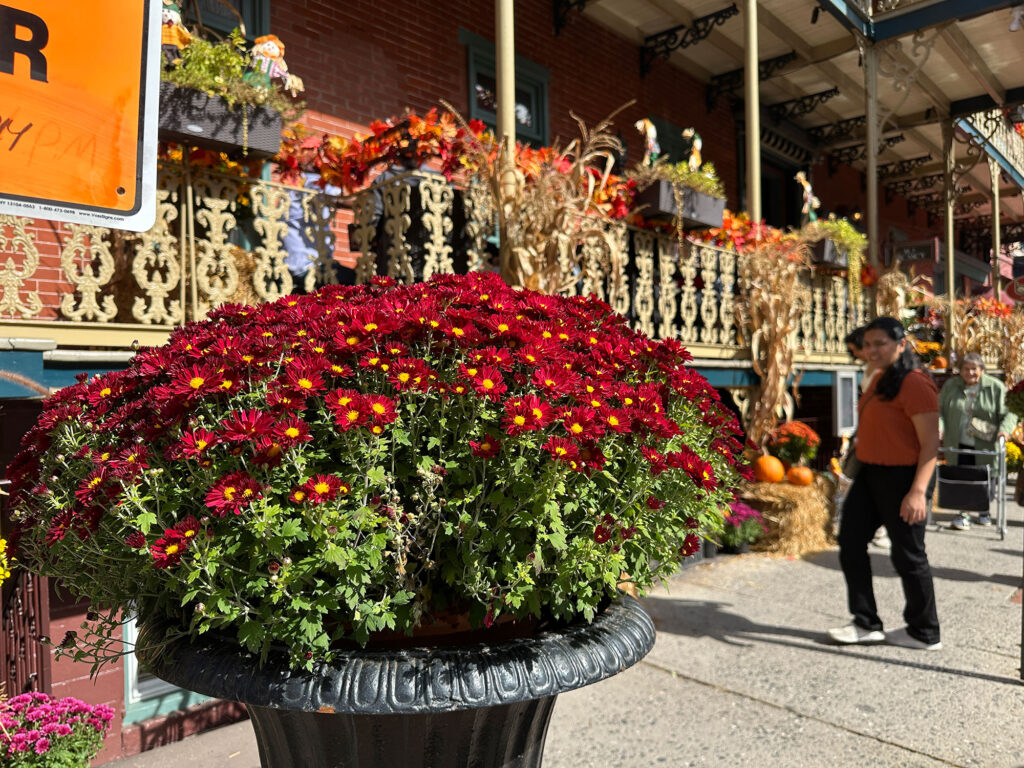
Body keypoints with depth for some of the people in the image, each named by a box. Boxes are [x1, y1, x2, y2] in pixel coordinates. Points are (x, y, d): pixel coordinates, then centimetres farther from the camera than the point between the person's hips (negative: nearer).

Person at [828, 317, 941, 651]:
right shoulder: (881, 379, 12)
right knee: (850, 541, 9)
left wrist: (918, 491, -26)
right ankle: (866, 624, 20)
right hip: (870, 474, 10)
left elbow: (931, 442, -21)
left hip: (902, 477, -9)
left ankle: (925, 633, 24)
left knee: (908, 554, 4)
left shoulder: (915, 384, -17)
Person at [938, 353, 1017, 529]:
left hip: (985, 446, 0)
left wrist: (1005, 429, -19)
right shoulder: (951, 386, 5)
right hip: (958, 445, 0)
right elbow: (939, 409, 6)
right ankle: (963, 514, 7)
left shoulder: (996, 387, 0)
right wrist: (939, 426, -12)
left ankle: (984, 510, 31)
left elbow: (1009, 412, -1)